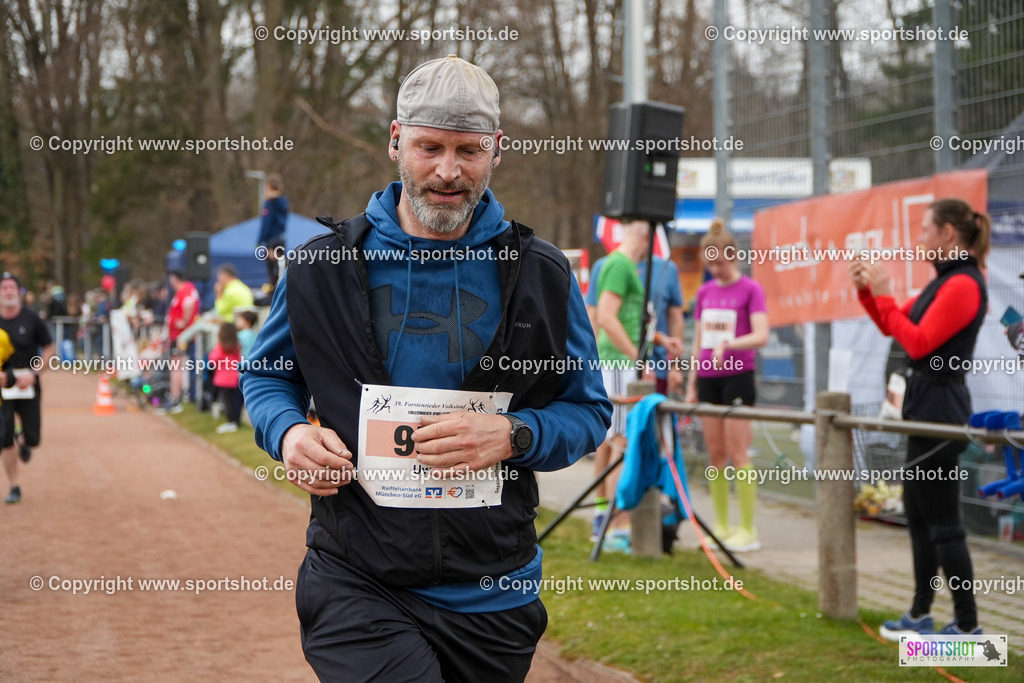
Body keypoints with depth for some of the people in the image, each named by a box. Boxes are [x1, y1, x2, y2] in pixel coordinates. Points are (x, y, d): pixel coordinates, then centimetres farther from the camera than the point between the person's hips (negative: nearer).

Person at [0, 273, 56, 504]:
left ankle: (23, 440, 37)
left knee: (33, 438, -1)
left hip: (28, 385, 0)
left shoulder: (31, 320, -3)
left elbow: (49, 349, 4)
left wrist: (33, 373, -10)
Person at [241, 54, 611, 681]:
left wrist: (514, 436, -14)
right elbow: (265, 373, 16)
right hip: (357, 587, -1)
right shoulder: (324, 267, 2)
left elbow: (589, 411, 6)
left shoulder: (541, 275, 2)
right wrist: (288, 433, -7)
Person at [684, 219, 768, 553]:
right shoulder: (704, 292, 13)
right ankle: (722, 526, 11)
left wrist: (729, 344, -32)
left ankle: (748, 529, -4)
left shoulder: (750, 290, -4)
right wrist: (691, 384, 14)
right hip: (708, 378, 5)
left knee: (737, 453, -8)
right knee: (715, 454, 6)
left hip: (737, 376, -5)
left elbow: (761, 335, -15)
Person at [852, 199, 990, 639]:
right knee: (918, 514, 15)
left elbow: (919, 342, -22)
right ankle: (920, 615, 24)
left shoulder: (963, 285, -17)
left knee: (942, 521, -5)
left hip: (940, 408, -10)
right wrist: (867, 291, 4)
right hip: (926, 405, 10)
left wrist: (883, 295, -17)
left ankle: (968, 625, 0)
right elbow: (892, 327, 18)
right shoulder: (945, 281, 13)